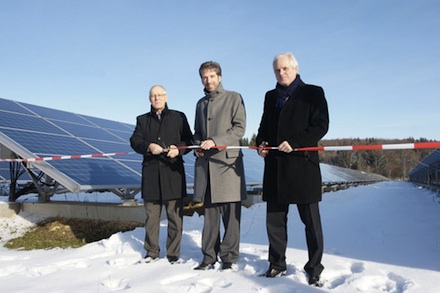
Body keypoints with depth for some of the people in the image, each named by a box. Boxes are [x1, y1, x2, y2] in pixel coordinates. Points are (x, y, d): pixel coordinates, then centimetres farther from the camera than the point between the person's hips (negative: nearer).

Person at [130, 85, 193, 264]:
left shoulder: (178, 117, 11)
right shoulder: (142, 120, 17)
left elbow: (188, 139, 7)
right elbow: (134, 141, 6)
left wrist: (179, 149, -14)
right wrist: (148, 146, -14)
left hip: (173, 171, -2)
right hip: (151, 171, 2)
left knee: (175, 215, 0)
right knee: (151, 214, 6)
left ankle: (174, 253, 10)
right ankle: (152, 252, 18)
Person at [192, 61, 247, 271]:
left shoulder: (233, 98, 4)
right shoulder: (201, 103, 22)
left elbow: (239, 128, -5)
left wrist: (215, 141, -15)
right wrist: (197, 146, 6)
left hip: (227, 160, -5)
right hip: (205, 162, 5)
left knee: (231, 213, -3)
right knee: (210, 212, 8)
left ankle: (229, 257, 6)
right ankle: (209, 256, 15)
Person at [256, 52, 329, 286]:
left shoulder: (313, 93, 2)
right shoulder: (271, 96, 18)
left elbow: (321, 125, -7)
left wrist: (294, 142, -17)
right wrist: (260, 142, 3)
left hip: (302, 164, -5)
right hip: (275, 165, 5)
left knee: (311, 220, 2)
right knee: (274, 219, 9)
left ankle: (314, 269, 14)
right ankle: (277, 265, 22)